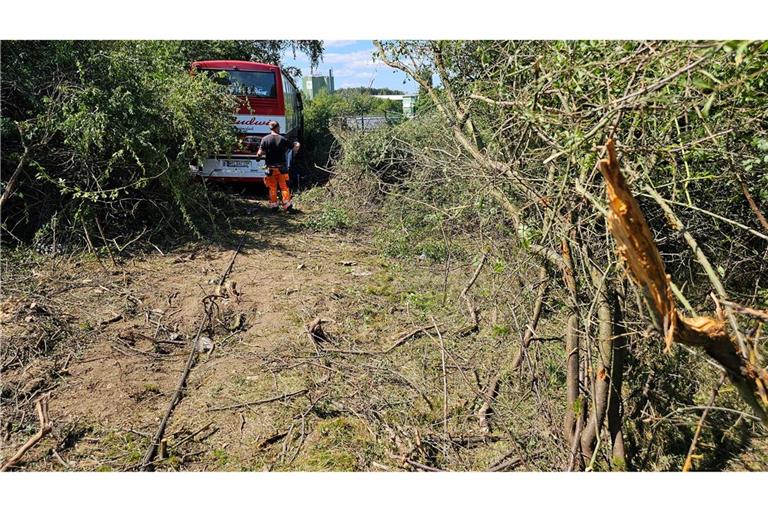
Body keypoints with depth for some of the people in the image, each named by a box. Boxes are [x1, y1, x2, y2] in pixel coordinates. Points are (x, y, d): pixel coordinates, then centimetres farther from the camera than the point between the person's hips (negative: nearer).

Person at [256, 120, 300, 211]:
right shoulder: (283, 139, -7)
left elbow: (260, 153, -10)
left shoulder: (265, 139, -6)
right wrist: (297, 145, 21)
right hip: (282, 168, -1)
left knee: (272, 188, 12)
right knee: (284, 187, 8)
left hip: (270, 168, 1)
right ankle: (287, 204, 8)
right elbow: (295, 147, -1)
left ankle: (274, 205, 16)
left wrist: (258, 155, 12)